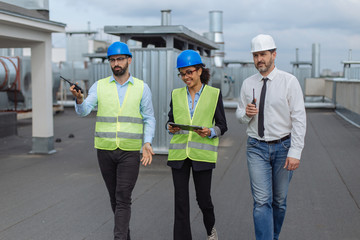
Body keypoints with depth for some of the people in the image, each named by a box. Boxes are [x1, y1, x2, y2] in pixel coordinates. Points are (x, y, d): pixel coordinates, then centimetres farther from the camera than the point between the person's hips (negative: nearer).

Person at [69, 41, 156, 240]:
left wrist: (147, 143, -12)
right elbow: (83, 111, -9)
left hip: (130, 151, -2)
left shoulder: (141, 88, 2)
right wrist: (79, 99, -32)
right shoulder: (99, 86, 3)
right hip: (105, 150, 2)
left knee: (123, 198, -8)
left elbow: (149, 119, 3)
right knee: (114, 196, 14)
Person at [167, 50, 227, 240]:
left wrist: (210, 131, -18)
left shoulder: (214, 94, 2)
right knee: (180, 199, 0)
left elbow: (222, 126, 3)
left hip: (202, 153, -2)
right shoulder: (176, 94, 9)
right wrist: (170, 127, -7)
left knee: (203, 198, 6)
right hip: (178, 153, 2)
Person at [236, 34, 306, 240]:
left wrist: (295, 152, -16)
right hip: (257, 147, 2)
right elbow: (240, 115, 15)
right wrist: (246, 113, -10)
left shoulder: (289, 82, -6)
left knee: (279, 200, 11)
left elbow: (299, 119, -9)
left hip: (283, 146, -1)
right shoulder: (248, 84, 5)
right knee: (262, 201, -8)